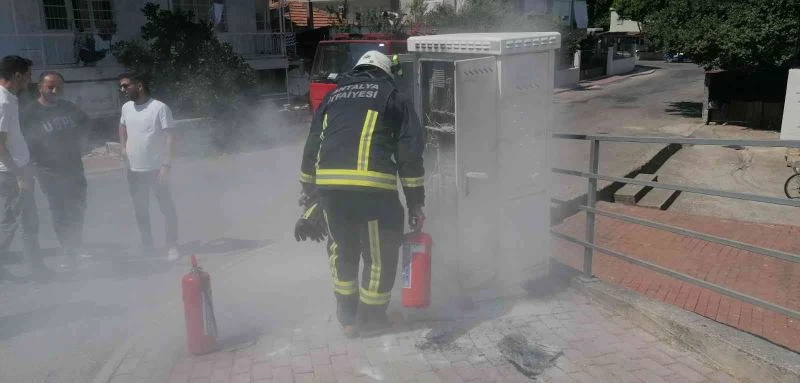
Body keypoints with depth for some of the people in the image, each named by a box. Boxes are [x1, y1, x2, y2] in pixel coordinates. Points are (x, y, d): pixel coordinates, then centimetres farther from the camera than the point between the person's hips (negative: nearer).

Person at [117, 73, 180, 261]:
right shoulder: (126, 108, 5)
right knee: (140, 210, 15)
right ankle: (146, 246, 30)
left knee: (167, 207, -1)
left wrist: (167, 165, -21)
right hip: (134, 169, 6)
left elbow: (170, 137, -15)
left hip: (156, 168, -6)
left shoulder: (160, 108, -13)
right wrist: (123, 147, 13)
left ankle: (172, 247, 8)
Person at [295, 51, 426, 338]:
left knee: (342, 248, 24)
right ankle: (370, 319, 24)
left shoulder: (333, 96, 25)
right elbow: (410, 151, 5)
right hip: (372, 186, -4)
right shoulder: (392, 97, 13)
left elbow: (311, 148, 23)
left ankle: (347, 316, 35)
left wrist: (309, 194, 29)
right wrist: (415, 202, 9)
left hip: (328, 184, 5)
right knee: (380, 254, 13)